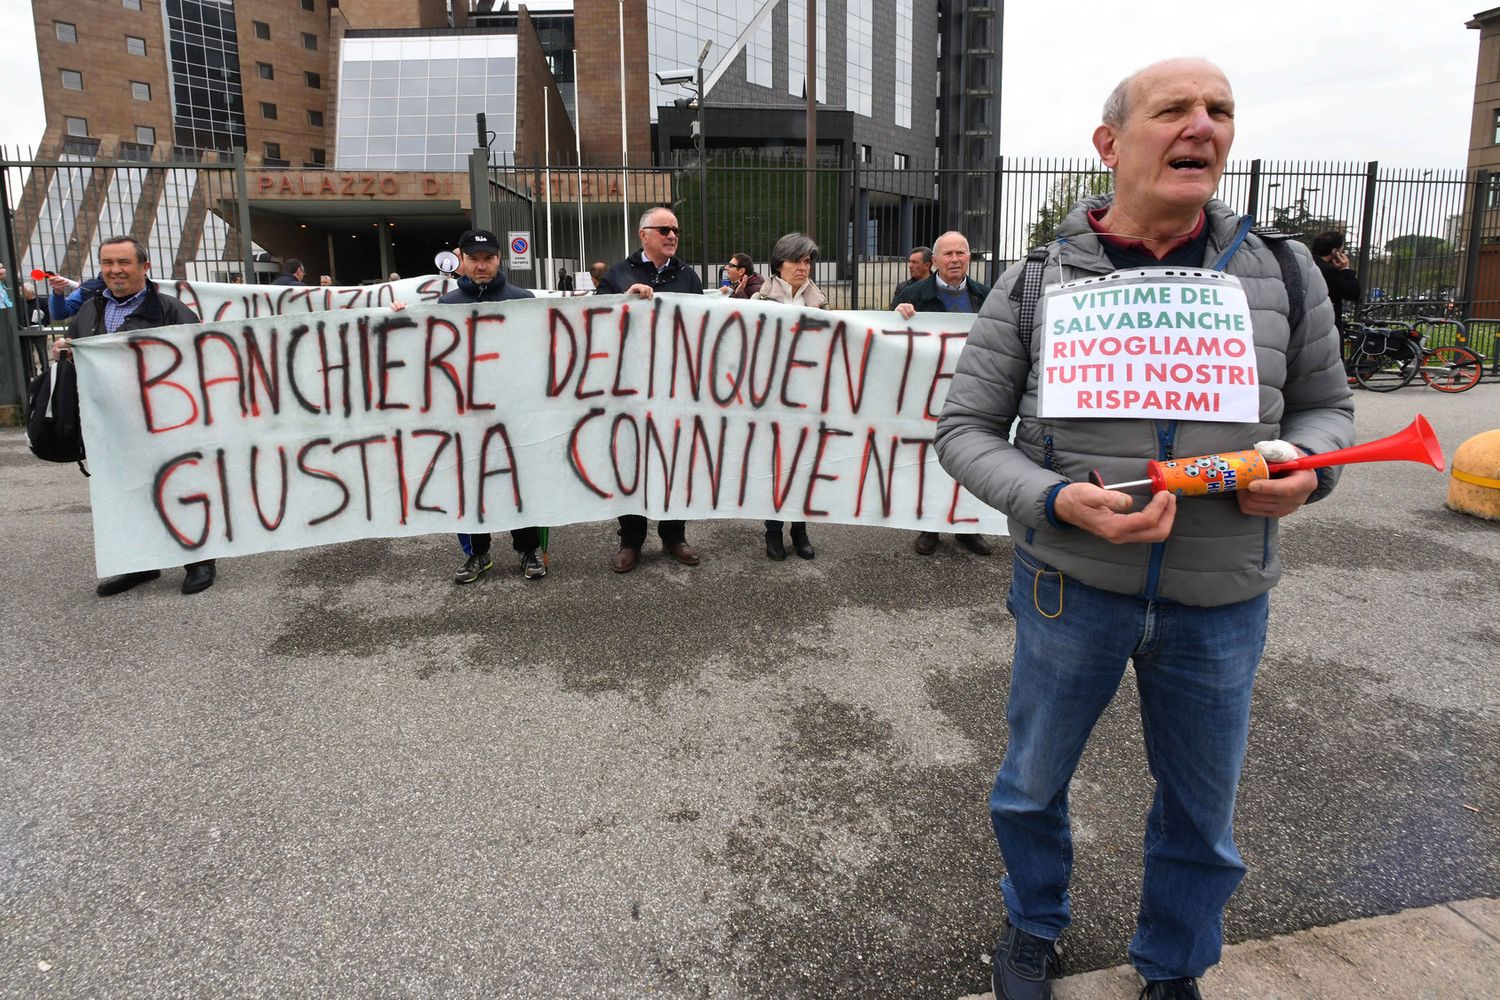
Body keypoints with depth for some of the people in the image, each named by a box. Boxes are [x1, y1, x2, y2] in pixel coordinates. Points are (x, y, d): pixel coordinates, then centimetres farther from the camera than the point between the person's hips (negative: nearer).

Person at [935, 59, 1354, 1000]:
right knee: (1033, 785, 18)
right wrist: (1055, 500, -22)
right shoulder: (1033, 286, -7)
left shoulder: (1283, 273, -1)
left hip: (1221, 602, 2)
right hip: (1072, 585, -1)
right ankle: (1034, 924, 49)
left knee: (1203, 815, 19)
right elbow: (965, 429, -4)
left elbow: (1326, 404, 11)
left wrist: (1304, 465, -13)